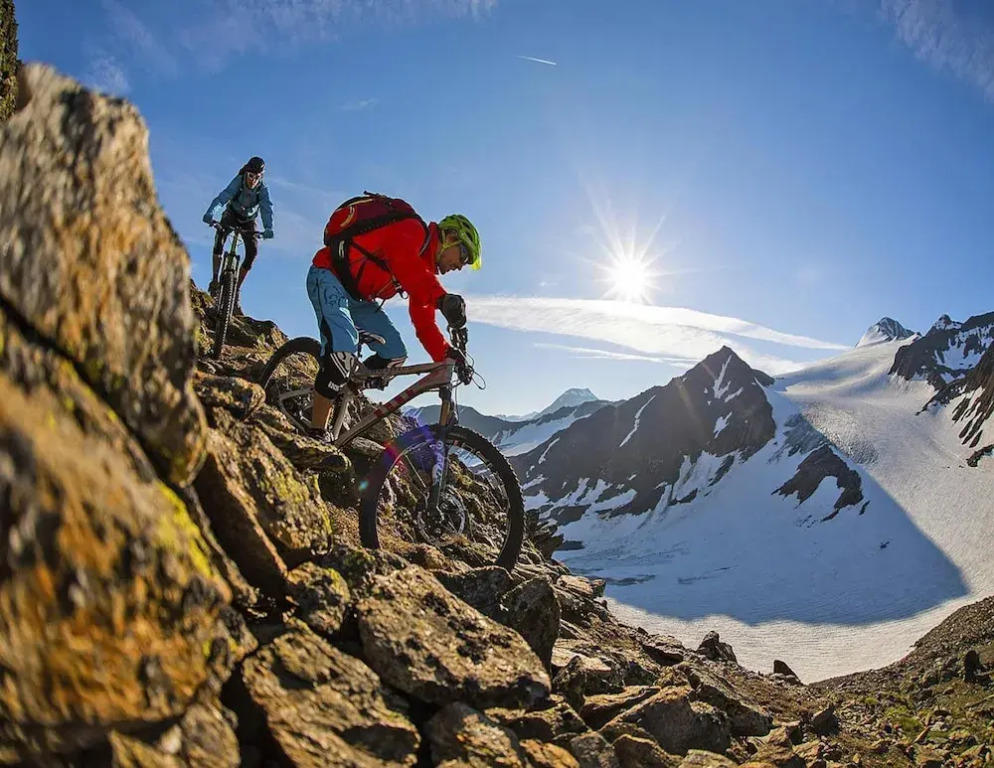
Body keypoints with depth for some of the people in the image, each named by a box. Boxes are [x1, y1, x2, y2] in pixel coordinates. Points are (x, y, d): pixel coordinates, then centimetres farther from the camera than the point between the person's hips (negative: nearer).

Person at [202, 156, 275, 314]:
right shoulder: (238, 181, -28)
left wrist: (268, 228, -56)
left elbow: (267, 209, -37)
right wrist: (210, 214, -60)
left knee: (253, 251, -16)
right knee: (220, 238, -29)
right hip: (231, 216, -1)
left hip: (248, 221, 1)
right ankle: (215, 280, -20)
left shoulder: (263, 189, -24)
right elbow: (222, 197, -42)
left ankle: (236, 290, -4)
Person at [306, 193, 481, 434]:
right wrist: (442, 298, -53)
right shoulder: (413, 231, -15)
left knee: (395, 354, -1)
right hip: (329, 277, -10)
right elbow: (404, 263, -39)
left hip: (357, 296, 10)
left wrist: (447, 356, 0)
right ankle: (317, 433, -22)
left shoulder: (424, 268, 13)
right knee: (344, 351, -29)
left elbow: (423, 322, 11)